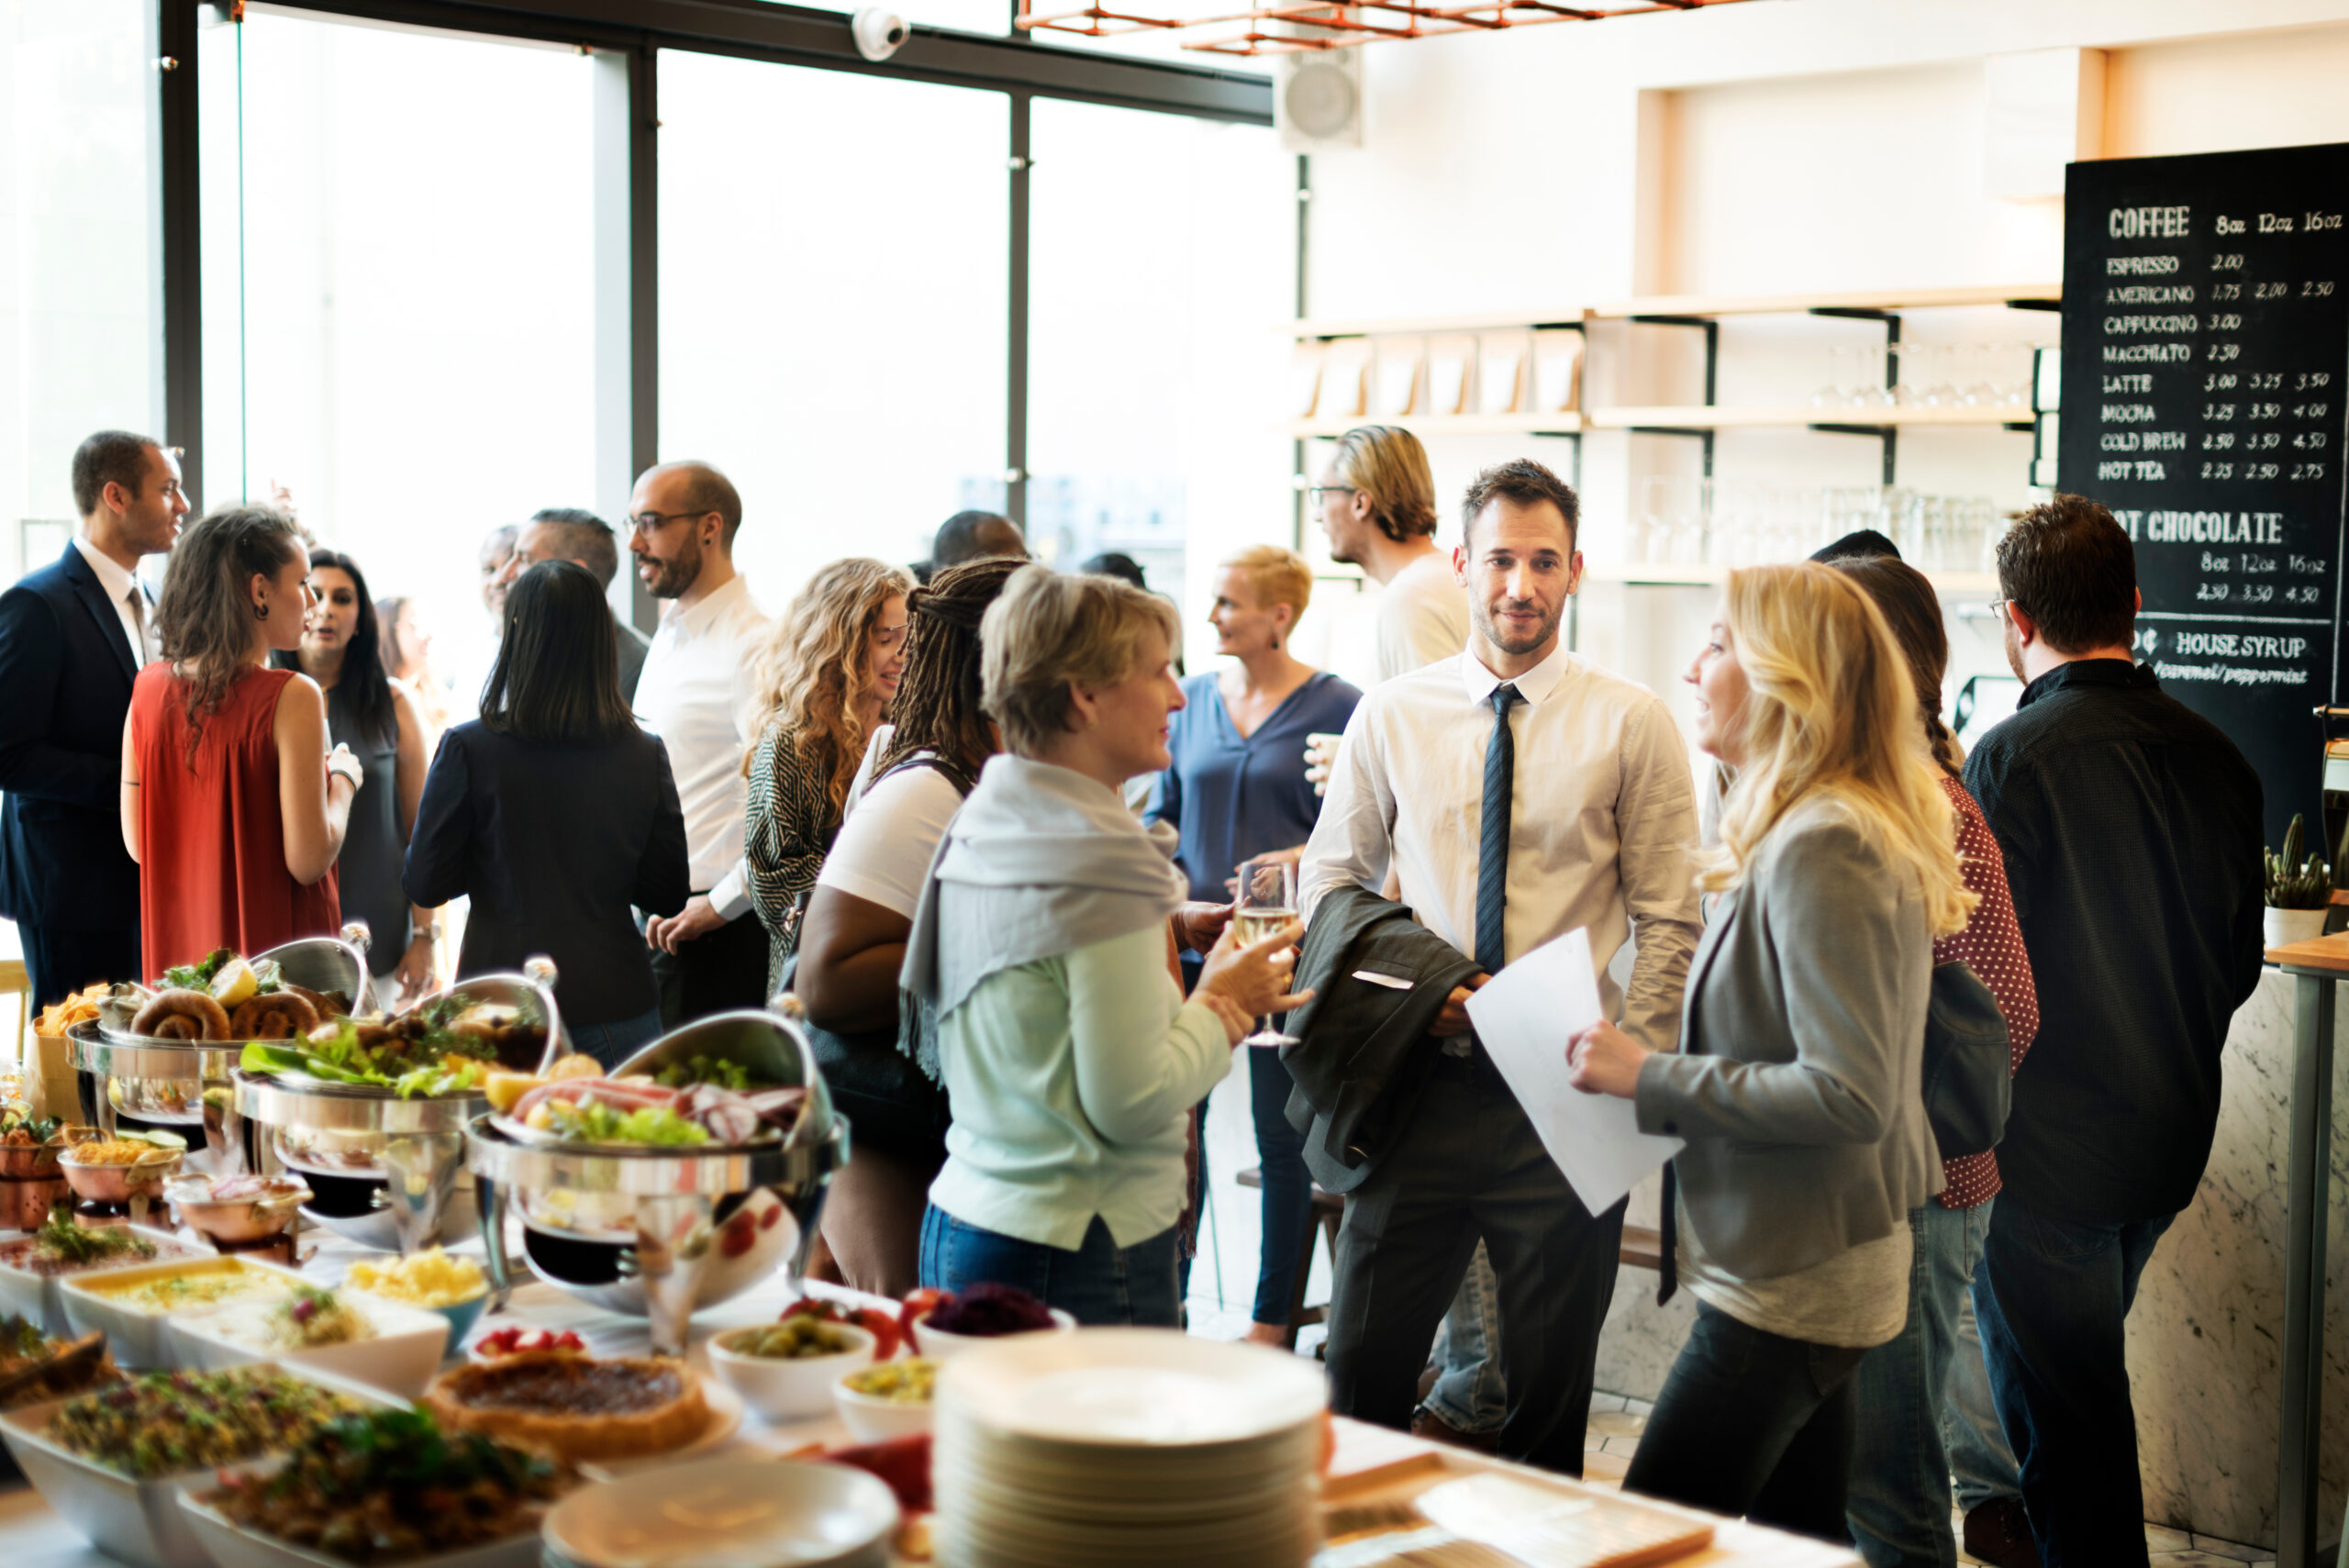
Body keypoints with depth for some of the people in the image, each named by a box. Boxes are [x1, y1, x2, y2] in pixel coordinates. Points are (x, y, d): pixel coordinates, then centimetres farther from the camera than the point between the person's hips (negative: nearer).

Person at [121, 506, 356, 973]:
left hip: (180, 950, 6)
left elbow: (137, 844, 7)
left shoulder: (149, 687, 1)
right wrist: (343, 780, 0)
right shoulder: (292, 697, -16)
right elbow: (308, 859, -16)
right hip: (274, 947, -6)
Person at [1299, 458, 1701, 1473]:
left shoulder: (1631, 724, -1)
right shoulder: (1391, 716, 4)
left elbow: (1669, 923, 0)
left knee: (1551, 1398, 10)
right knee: (1361, 1375, 6)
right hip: (1422, 1085, 1)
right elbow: (1329, 883, 10)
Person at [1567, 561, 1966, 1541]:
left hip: (1791, 1282, -10)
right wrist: (1663, 1069, 8)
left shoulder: (1822, 848, -20)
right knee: (1799, 1535, 17)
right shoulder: (1807, 829, 12)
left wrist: (1650, 1077, -19)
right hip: (1809, 1267, 10)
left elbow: (1848, 1092, -25)